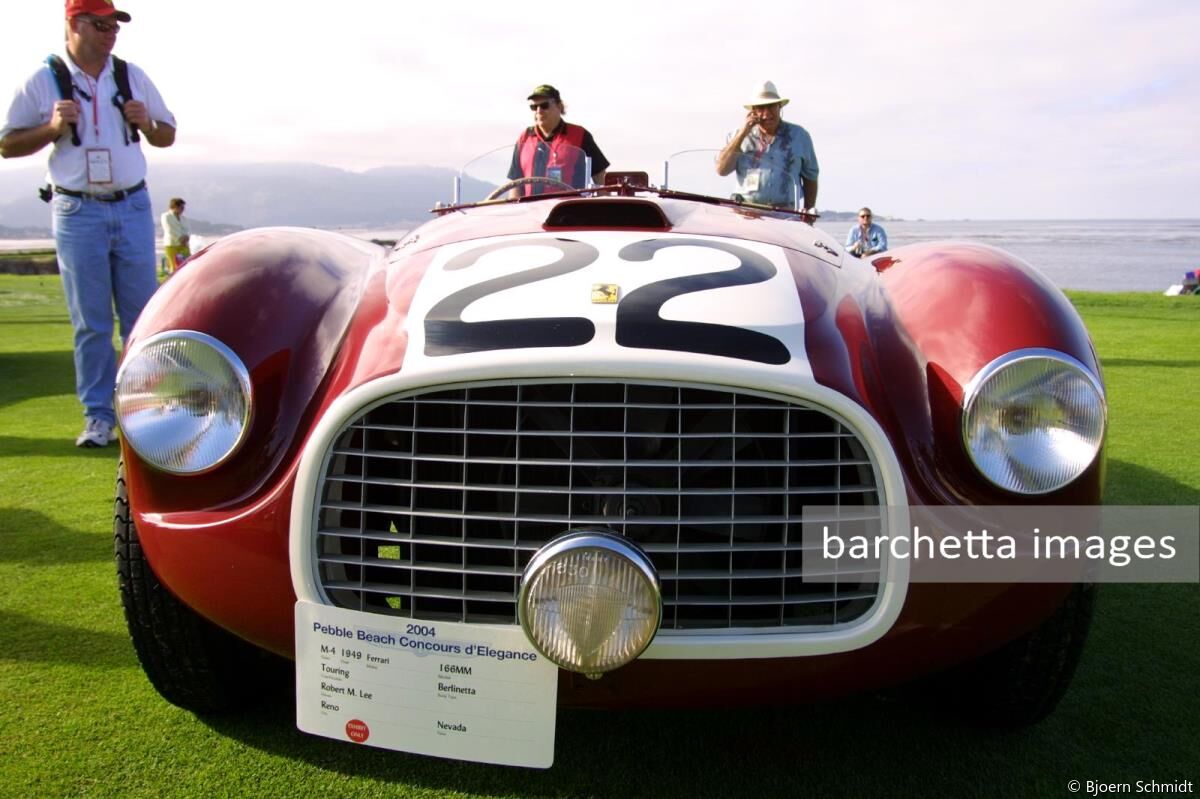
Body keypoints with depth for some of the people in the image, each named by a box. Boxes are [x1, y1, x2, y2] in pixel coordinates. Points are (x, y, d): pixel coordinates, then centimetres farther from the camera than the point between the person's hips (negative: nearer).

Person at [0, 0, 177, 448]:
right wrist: (52, 128, -14)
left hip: (133, 208, 3)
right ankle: (98, 418, 9)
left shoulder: (133, 77, 8)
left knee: (144, 317, 4)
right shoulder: (41, 82, 0)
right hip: (78, 213, -2)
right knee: (91, 323, 2)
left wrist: (146, 124, -7)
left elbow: (167, 137, 14)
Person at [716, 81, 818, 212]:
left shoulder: (799, 136, 11)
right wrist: (742, 134, -4)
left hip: (785, 214, 0)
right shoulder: (738, 136, 12)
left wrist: (808, 214, 7)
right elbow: (721, 170, -1)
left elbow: (810, 177, 16)